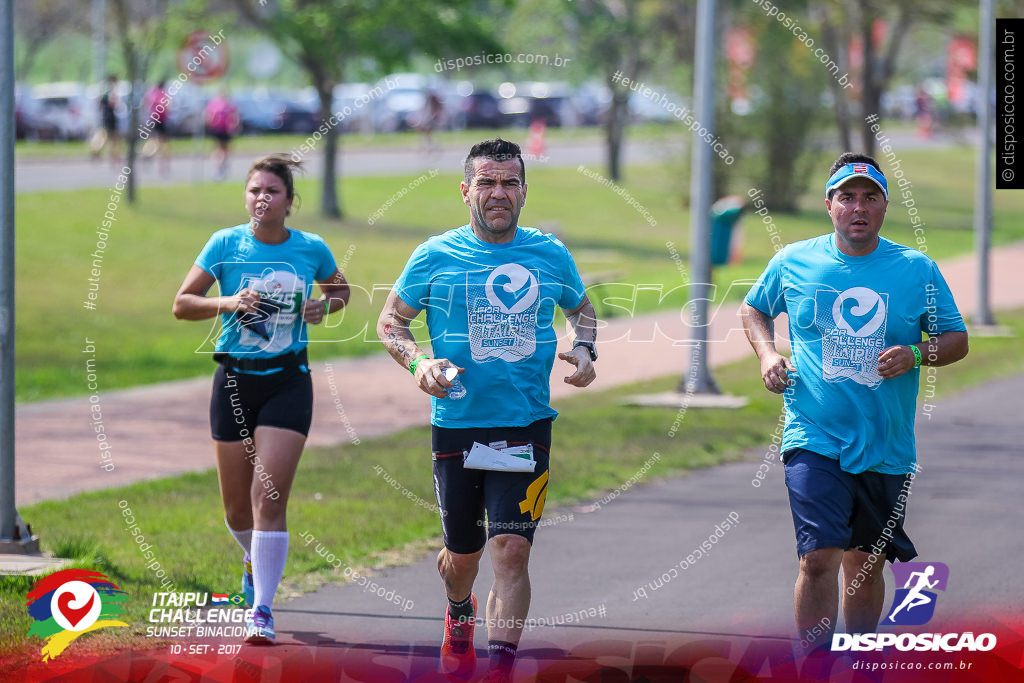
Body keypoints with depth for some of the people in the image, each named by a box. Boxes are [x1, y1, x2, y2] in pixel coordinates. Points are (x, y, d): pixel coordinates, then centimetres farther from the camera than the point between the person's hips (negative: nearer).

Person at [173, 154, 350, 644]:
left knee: (268, 499, -13)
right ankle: (255, 561, 45)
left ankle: (263, 610, -11)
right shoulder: (226, 244, -4)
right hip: (235, 379, 1)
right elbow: (182, 304, -3)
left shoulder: (311, 249, -1)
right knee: (237, 506, 10)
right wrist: (227, 302, -21)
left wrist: (323, 306, -4)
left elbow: (340, 289, 18)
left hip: (288, 382, -1)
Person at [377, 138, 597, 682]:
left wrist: (583, 350, 2)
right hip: (456, 426, 0)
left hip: (527, 426, 0)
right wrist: (419, 362, -12)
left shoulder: (550, 255, 5)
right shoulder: (436, 257, -1)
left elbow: (581, 307, 23)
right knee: (463, 552, 13)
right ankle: (459, 617, 48)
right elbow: (390, 320, 7)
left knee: (511, 551, -13)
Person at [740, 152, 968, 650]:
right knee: (819, 557, -17)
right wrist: (767, 355, 2)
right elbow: (754, 309, 21)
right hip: (815, 441, -2)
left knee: (866, 565, 12)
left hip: (887, 449, 2)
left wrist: (916, 355, -13)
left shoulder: (917, 270, 2)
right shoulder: (792, 262, 3)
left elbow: (956, 339, 8)